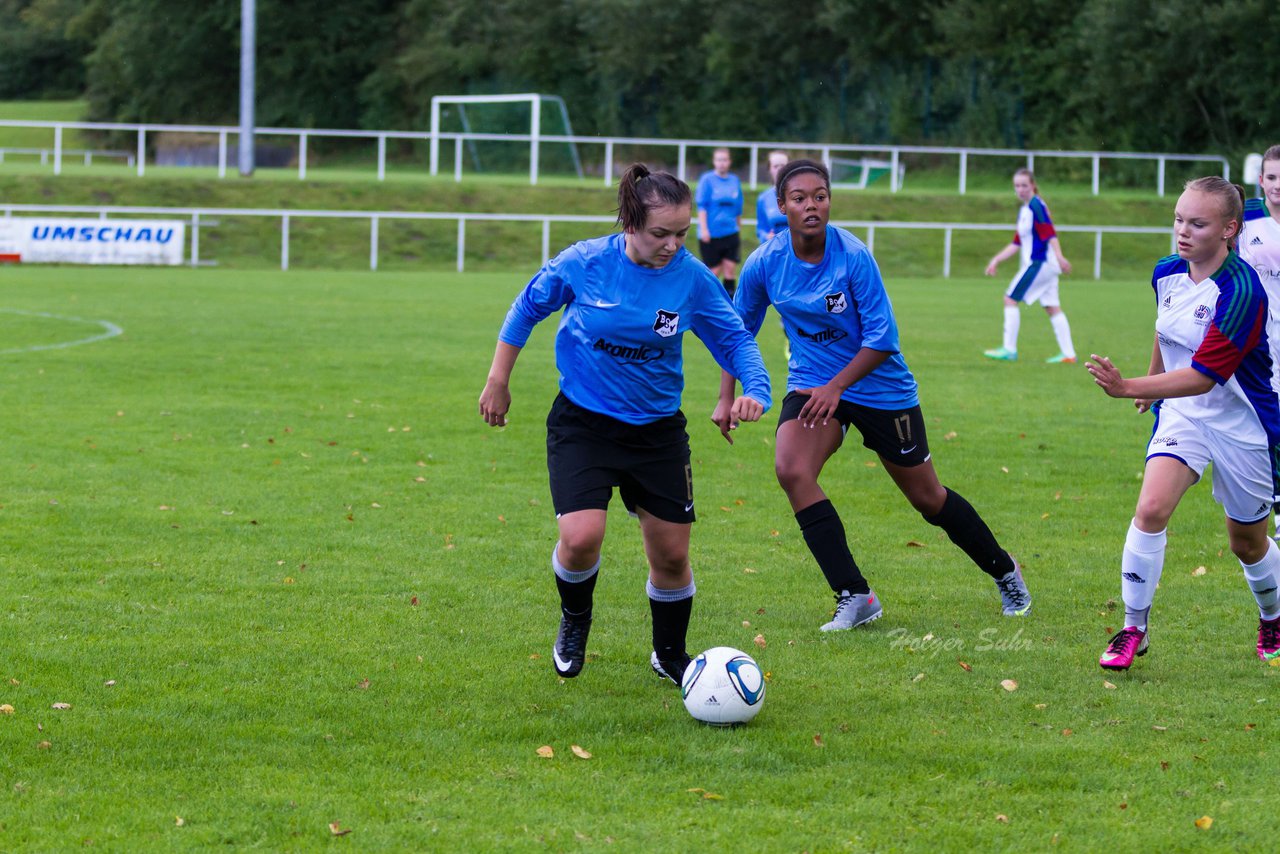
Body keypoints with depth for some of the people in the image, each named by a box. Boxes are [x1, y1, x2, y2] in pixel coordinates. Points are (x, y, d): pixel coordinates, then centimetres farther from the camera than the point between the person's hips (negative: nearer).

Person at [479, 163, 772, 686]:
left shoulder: (693, 279, -12)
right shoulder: (584, 263, -16)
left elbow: (735, 338, 1)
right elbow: (527, 308, 2)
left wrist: (755, 389, -18)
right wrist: (498, 382, 5)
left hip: (658, 429, 2)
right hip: (583, 422, -2)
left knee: (671, 555, 5)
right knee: (581, 538, -21)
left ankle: (670, 657, 33)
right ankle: (575, 621, 14)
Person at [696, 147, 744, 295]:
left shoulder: (735, 181, 9)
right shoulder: (707, 180, -3)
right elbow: (701, 205, -7)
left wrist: (736, 226, 18)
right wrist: (704, 229, -14)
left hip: (730, 232, 3)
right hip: (711, 233, -3)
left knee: (730, 268, -5)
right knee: (714, 271, 0)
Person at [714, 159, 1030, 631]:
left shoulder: (853, 256, -23)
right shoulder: (764, 264, -11)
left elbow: (882, 337, -19)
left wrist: (836, 387, -24)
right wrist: (727, 398, 1)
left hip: (879, 386, -3)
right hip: (812, 384, 3)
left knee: (927, 497, 8)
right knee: (791, 469, -25)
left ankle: (1005, 573, 35)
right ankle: (854, 597, -17)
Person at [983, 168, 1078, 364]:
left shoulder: (1036, 205, -10)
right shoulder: (1024, 210, 18)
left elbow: (1050, 233, -21)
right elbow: (1017, 244, 24)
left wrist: (1059, 257, -30)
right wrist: (996, 260, 22)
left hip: (1039, 263, -9)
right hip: (1046, 266, 9)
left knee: (1010, 299, -4)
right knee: (1052, 308, 8)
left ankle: (1009, 349, -3)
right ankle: (1068, 353, 6)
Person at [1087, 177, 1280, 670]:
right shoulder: (1167, 274, -4)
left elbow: (1204, 375, -31)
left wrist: (1129, 387, -38)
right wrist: (1153, 385, 32)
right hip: (1181, 414, 4)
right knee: (1151, 508, -19)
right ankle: (1134, 629, -11)